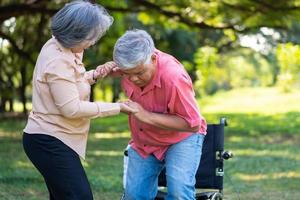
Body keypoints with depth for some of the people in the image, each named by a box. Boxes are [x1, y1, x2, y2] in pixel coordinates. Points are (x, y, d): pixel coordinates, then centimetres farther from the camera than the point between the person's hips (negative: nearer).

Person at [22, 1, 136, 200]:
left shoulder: (57, 46, 7)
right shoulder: (58, 62, -23)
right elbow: (72, 108, -23)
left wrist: (93, 75, 5)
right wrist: (116, 107, -17)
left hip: (51, 140, 10)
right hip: (50, 142, -10)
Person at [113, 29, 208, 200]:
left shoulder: (173, 76, -33)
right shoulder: (132, 64, -15)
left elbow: (192, 125, -27)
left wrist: (146, 116, -32)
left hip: (182, 136, -6)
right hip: (143, 142, 6)